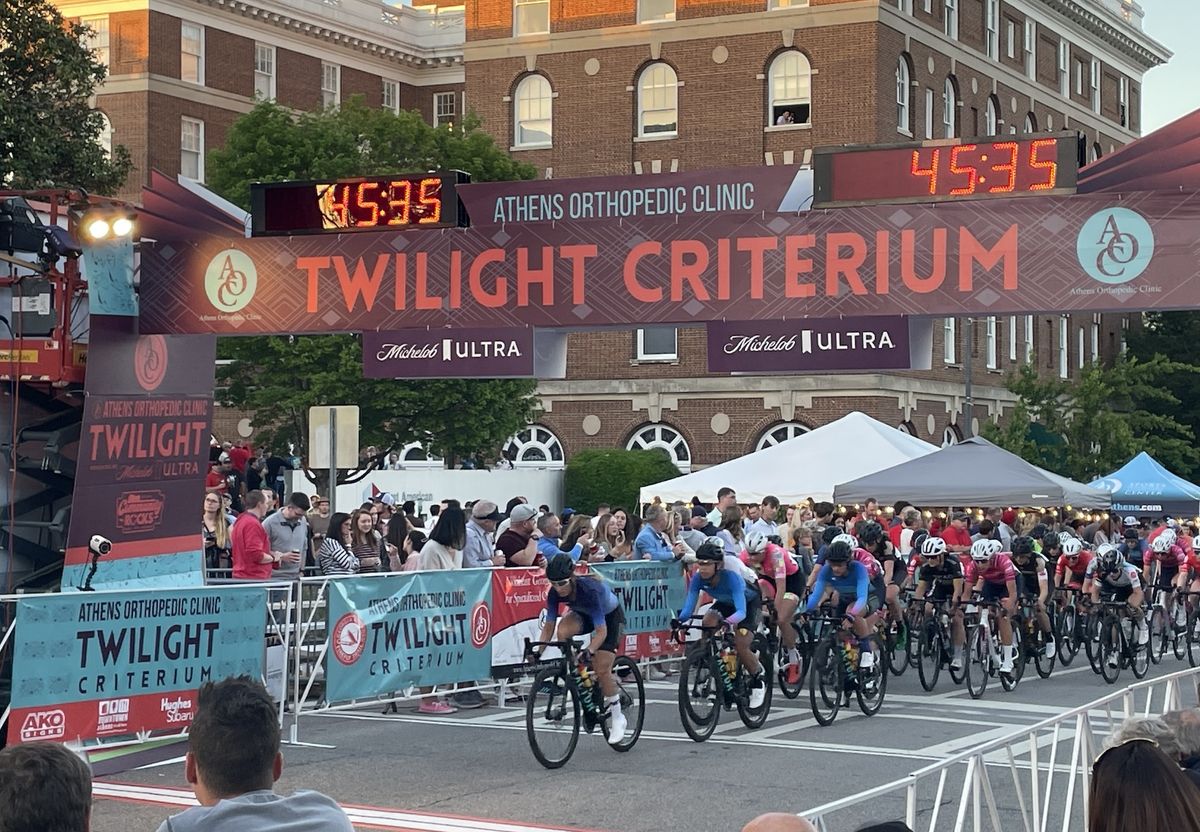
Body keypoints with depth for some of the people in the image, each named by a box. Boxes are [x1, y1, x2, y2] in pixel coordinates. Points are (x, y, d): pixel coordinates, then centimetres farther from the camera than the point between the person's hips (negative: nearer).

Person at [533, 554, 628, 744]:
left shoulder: (589, 589, -39)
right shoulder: (555, 593, -25)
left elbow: (601, 631, -39)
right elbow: (549, 625, -17)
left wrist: (589, 651, -52)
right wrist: (538, 650, -29)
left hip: (610, 616, -5)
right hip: (583, 614, 5)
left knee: (602, 669, -14)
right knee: (563, 631, -31)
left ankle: (617, 719, 6)